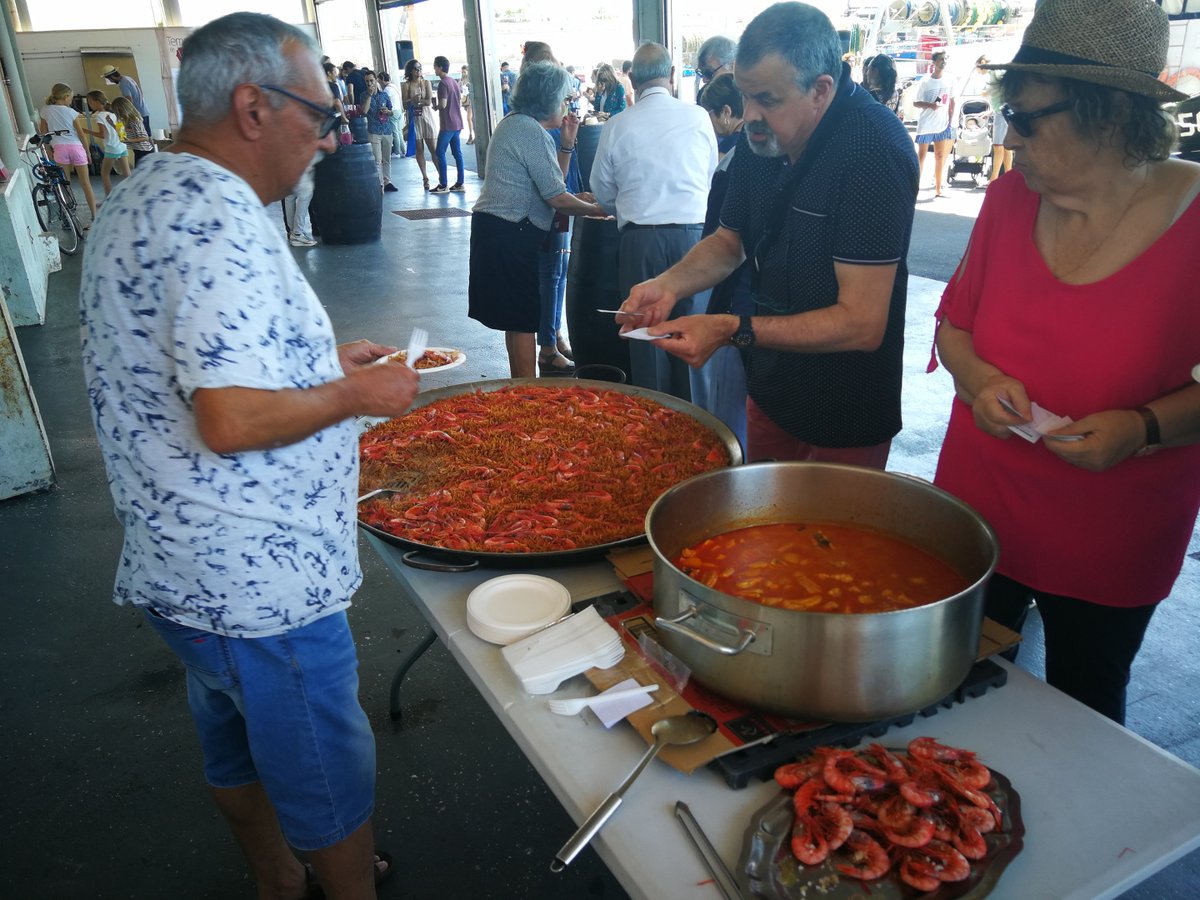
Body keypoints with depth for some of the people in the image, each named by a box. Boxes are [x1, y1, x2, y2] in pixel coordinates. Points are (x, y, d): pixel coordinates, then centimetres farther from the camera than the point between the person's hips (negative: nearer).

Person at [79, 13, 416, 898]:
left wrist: (322, 358, 11)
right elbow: (233, 421, -31)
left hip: (184, 568, 11)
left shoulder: (143, 199, 9)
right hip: (262, 584, -10)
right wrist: (354, 394, -15)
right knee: (332, 780, 12)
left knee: (238, 749, 28)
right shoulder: (219, 218, -24)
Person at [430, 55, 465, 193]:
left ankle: (443, 185, -5)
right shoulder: (454, 82, 14)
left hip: (447, 125, -9)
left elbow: (443, 104, -19)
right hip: (457, 123, 9)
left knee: (440, 153, -4)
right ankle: (459, 183, 8)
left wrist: (435, 106, 0)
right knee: (457, 152, 8)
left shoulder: (443, 83, -13)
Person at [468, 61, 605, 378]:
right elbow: (556, 197, -18)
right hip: (510, 234, -10)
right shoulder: (532, 132, -15)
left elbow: (548, 178, 20)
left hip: (493, 229, 10)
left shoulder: (512, 124, 16)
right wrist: (596, 209, -7)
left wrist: (565, 144, 10)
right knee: (524, 318, -5)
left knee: (516, 316, 16)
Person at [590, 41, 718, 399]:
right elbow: (712, 176, 12)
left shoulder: (616, 127, -3)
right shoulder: (698, 117, -2)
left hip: (640, 239, 0)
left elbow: (602, 190, 10)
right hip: (692, 233, 0)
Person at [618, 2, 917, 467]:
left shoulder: (874, 150, -26)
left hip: (844, 415, -7)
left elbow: (862, 323, -29)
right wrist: (669, 284, -10)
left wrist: (733, 330, -35)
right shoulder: (761, 135, -3)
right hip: (769, 389, 7)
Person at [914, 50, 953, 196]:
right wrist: (930, 105, -21)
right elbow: (915, 103, -4)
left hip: (942, 125, 4)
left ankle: (938, 188, 14)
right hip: (925, 124, -4)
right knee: (921, 156, 1)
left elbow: (952, 102, 15)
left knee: (940, 156, 7)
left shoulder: (948, 81, 6)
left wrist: (951, 121, 7)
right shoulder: (925, 82, -4)